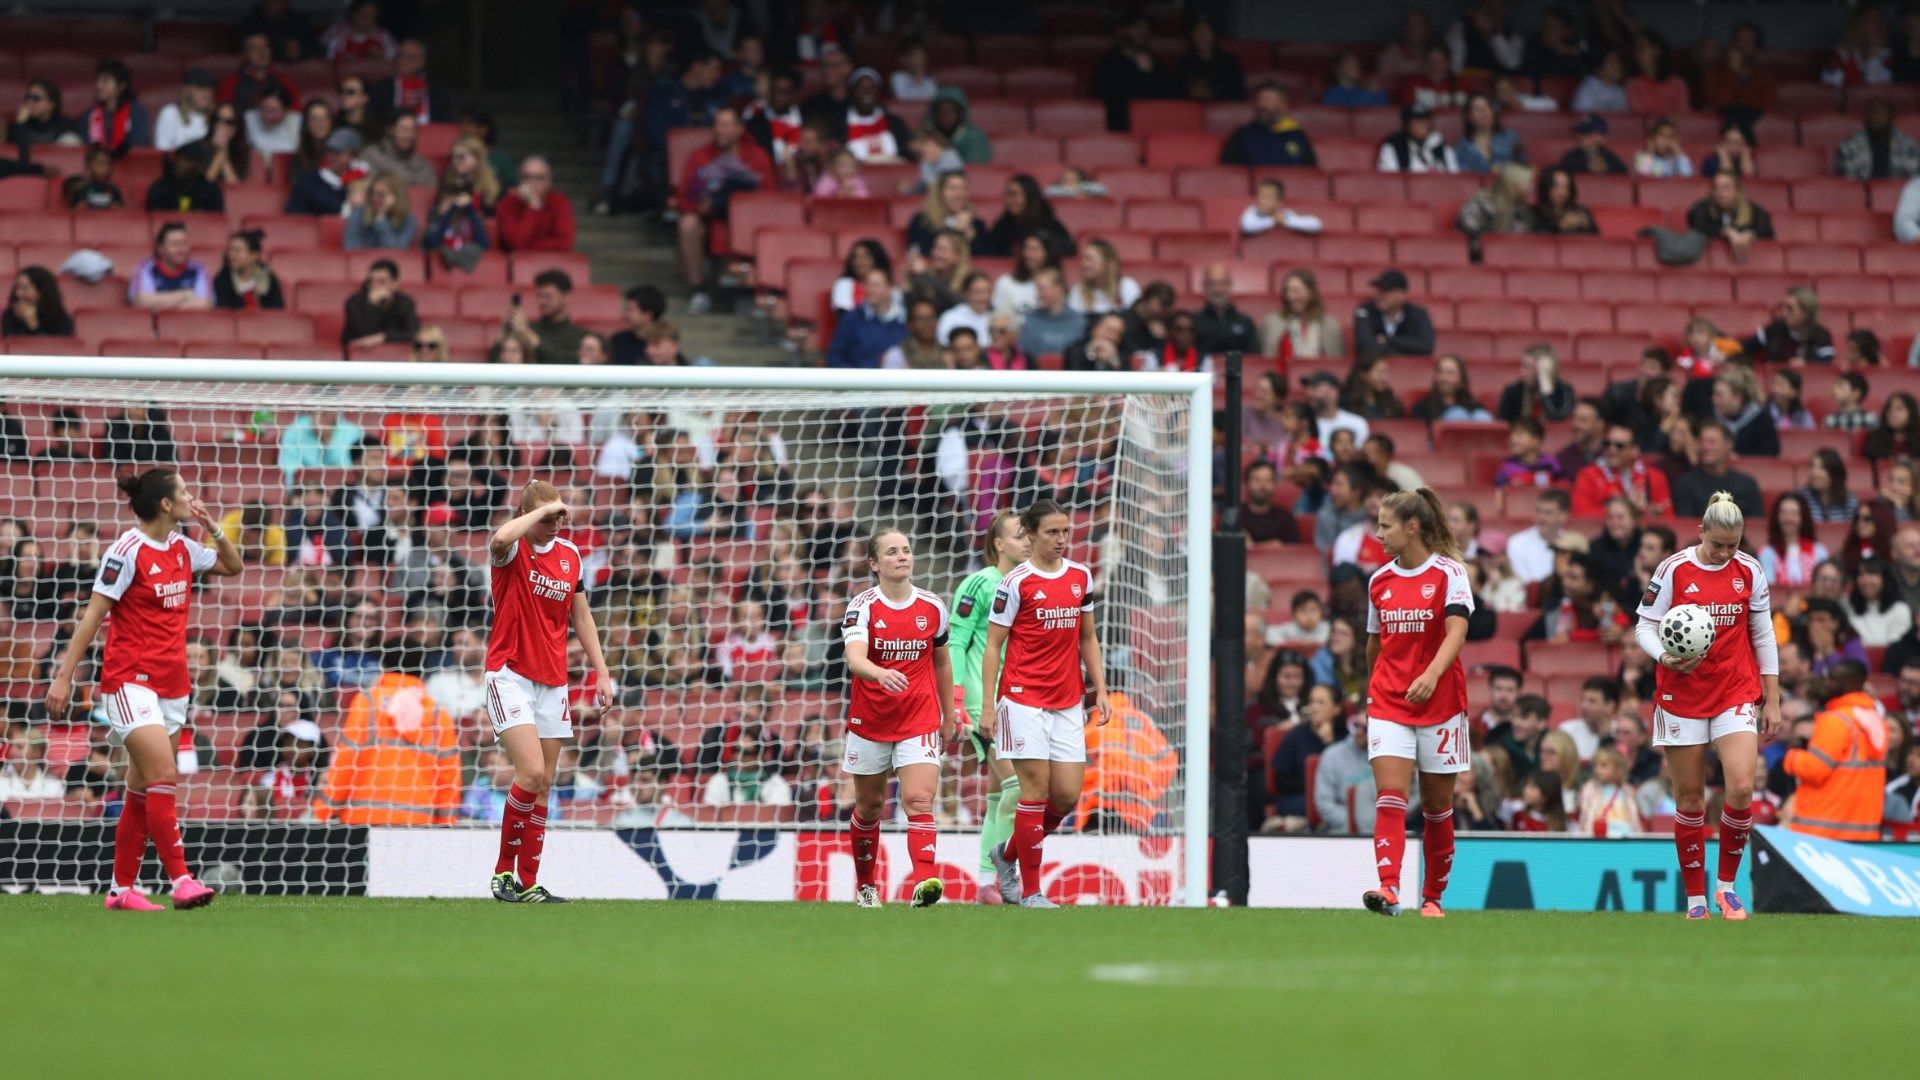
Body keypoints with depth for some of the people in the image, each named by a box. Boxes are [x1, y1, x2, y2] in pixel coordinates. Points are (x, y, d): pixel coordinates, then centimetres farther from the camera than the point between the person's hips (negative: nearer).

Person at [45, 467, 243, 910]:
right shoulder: (128, 551, -12)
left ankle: (121, 889, 12)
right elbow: (92, 616, -11)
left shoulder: (182, 549, 10)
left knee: (142, 791, 7)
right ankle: (181, 881, -22)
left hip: (171, 682, 7)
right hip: (130, 679, -7)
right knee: (163, 773, -19)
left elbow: (233, 566, 25)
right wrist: (64, 676, -13)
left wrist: (215, 529, 6)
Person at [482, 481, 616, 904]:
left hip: (553, 681, 6)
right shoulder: (512, 548, -8)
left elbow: (581, 616, 18)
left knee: (543, 785, 5)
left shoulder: (570, 555, 9)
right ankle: (504, 870, -6)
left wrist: (601, 670, 13)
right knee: (531, 773, -19)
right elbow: (501, 539, -35)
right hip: (510, 675, -6)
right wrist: (544, 510, -24)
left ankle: (528, 883, 8)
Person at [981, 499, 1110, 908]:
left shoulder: (1080, 577, 10)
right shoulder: (1016, 582, -6)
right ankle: (1031, 892, 0)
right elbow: (993, 645, -5)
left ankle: (1007, 855, 24)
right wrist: (987, 706, -9)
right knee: (1036, 790, -7)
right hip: (1024, 700, -5)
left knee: (1067, 796, 0)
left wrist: (1100, 689, 10)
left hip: (1067, 703, 5)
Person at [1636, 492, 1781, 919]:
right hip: (1682, 695, -1)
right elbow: (1645, 627, -1)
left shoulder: (1750, 572, 2)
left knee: (1740, 789, -15)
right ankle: (1695, 899, 12)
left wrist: (1772, 700, 7)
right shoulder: (1674, 570, -5)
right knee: (1690, 800, 2)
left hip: (1736, 694, 1)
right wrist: (1666, 658, -22)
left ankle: (1727, 884, 3)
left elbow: (1763, 636, 9)